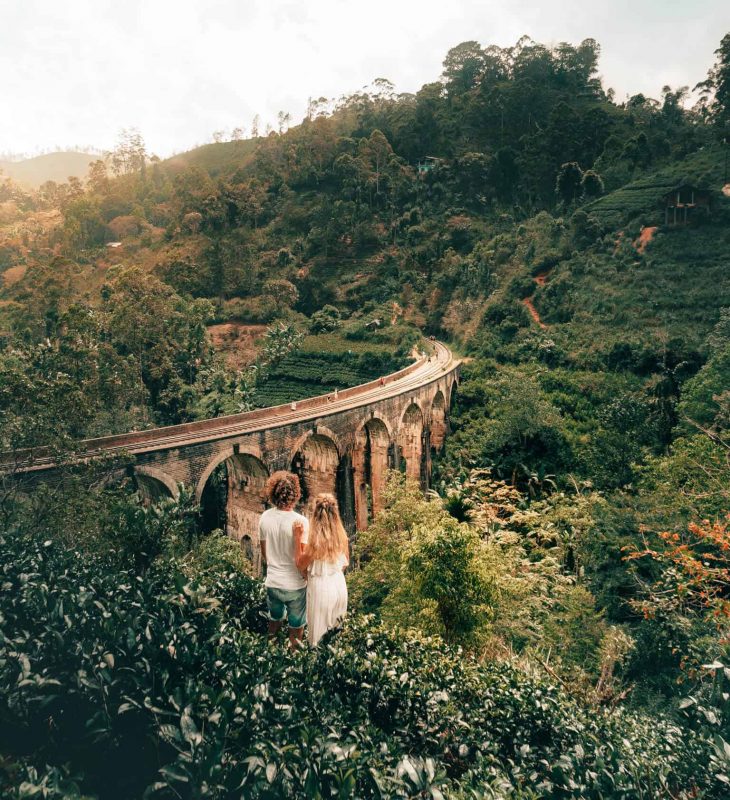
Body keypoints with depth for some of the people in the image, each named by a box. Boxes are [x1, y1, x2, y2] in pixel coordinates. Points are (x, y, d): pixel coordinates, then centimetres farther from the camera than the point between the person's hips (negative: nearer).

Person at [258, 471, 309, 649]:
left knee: (274, 620, 28)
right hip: (295, 585, -4)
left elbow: (264, 553, 6)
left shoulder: (265, 517, -8)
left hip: (272, 583, 5)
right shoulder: (300, 521, -23)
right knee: (296, 627, 18)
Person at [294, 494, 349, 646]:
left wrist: (298, 538, -17)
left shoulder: (315, 540, -27)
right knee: (337, 630, 26)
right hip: (340, 585, 6)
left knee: (320, 635, 15)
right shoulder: (341, 535, -9)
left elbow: (301, 566, -12)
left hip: (321, 589, -5)